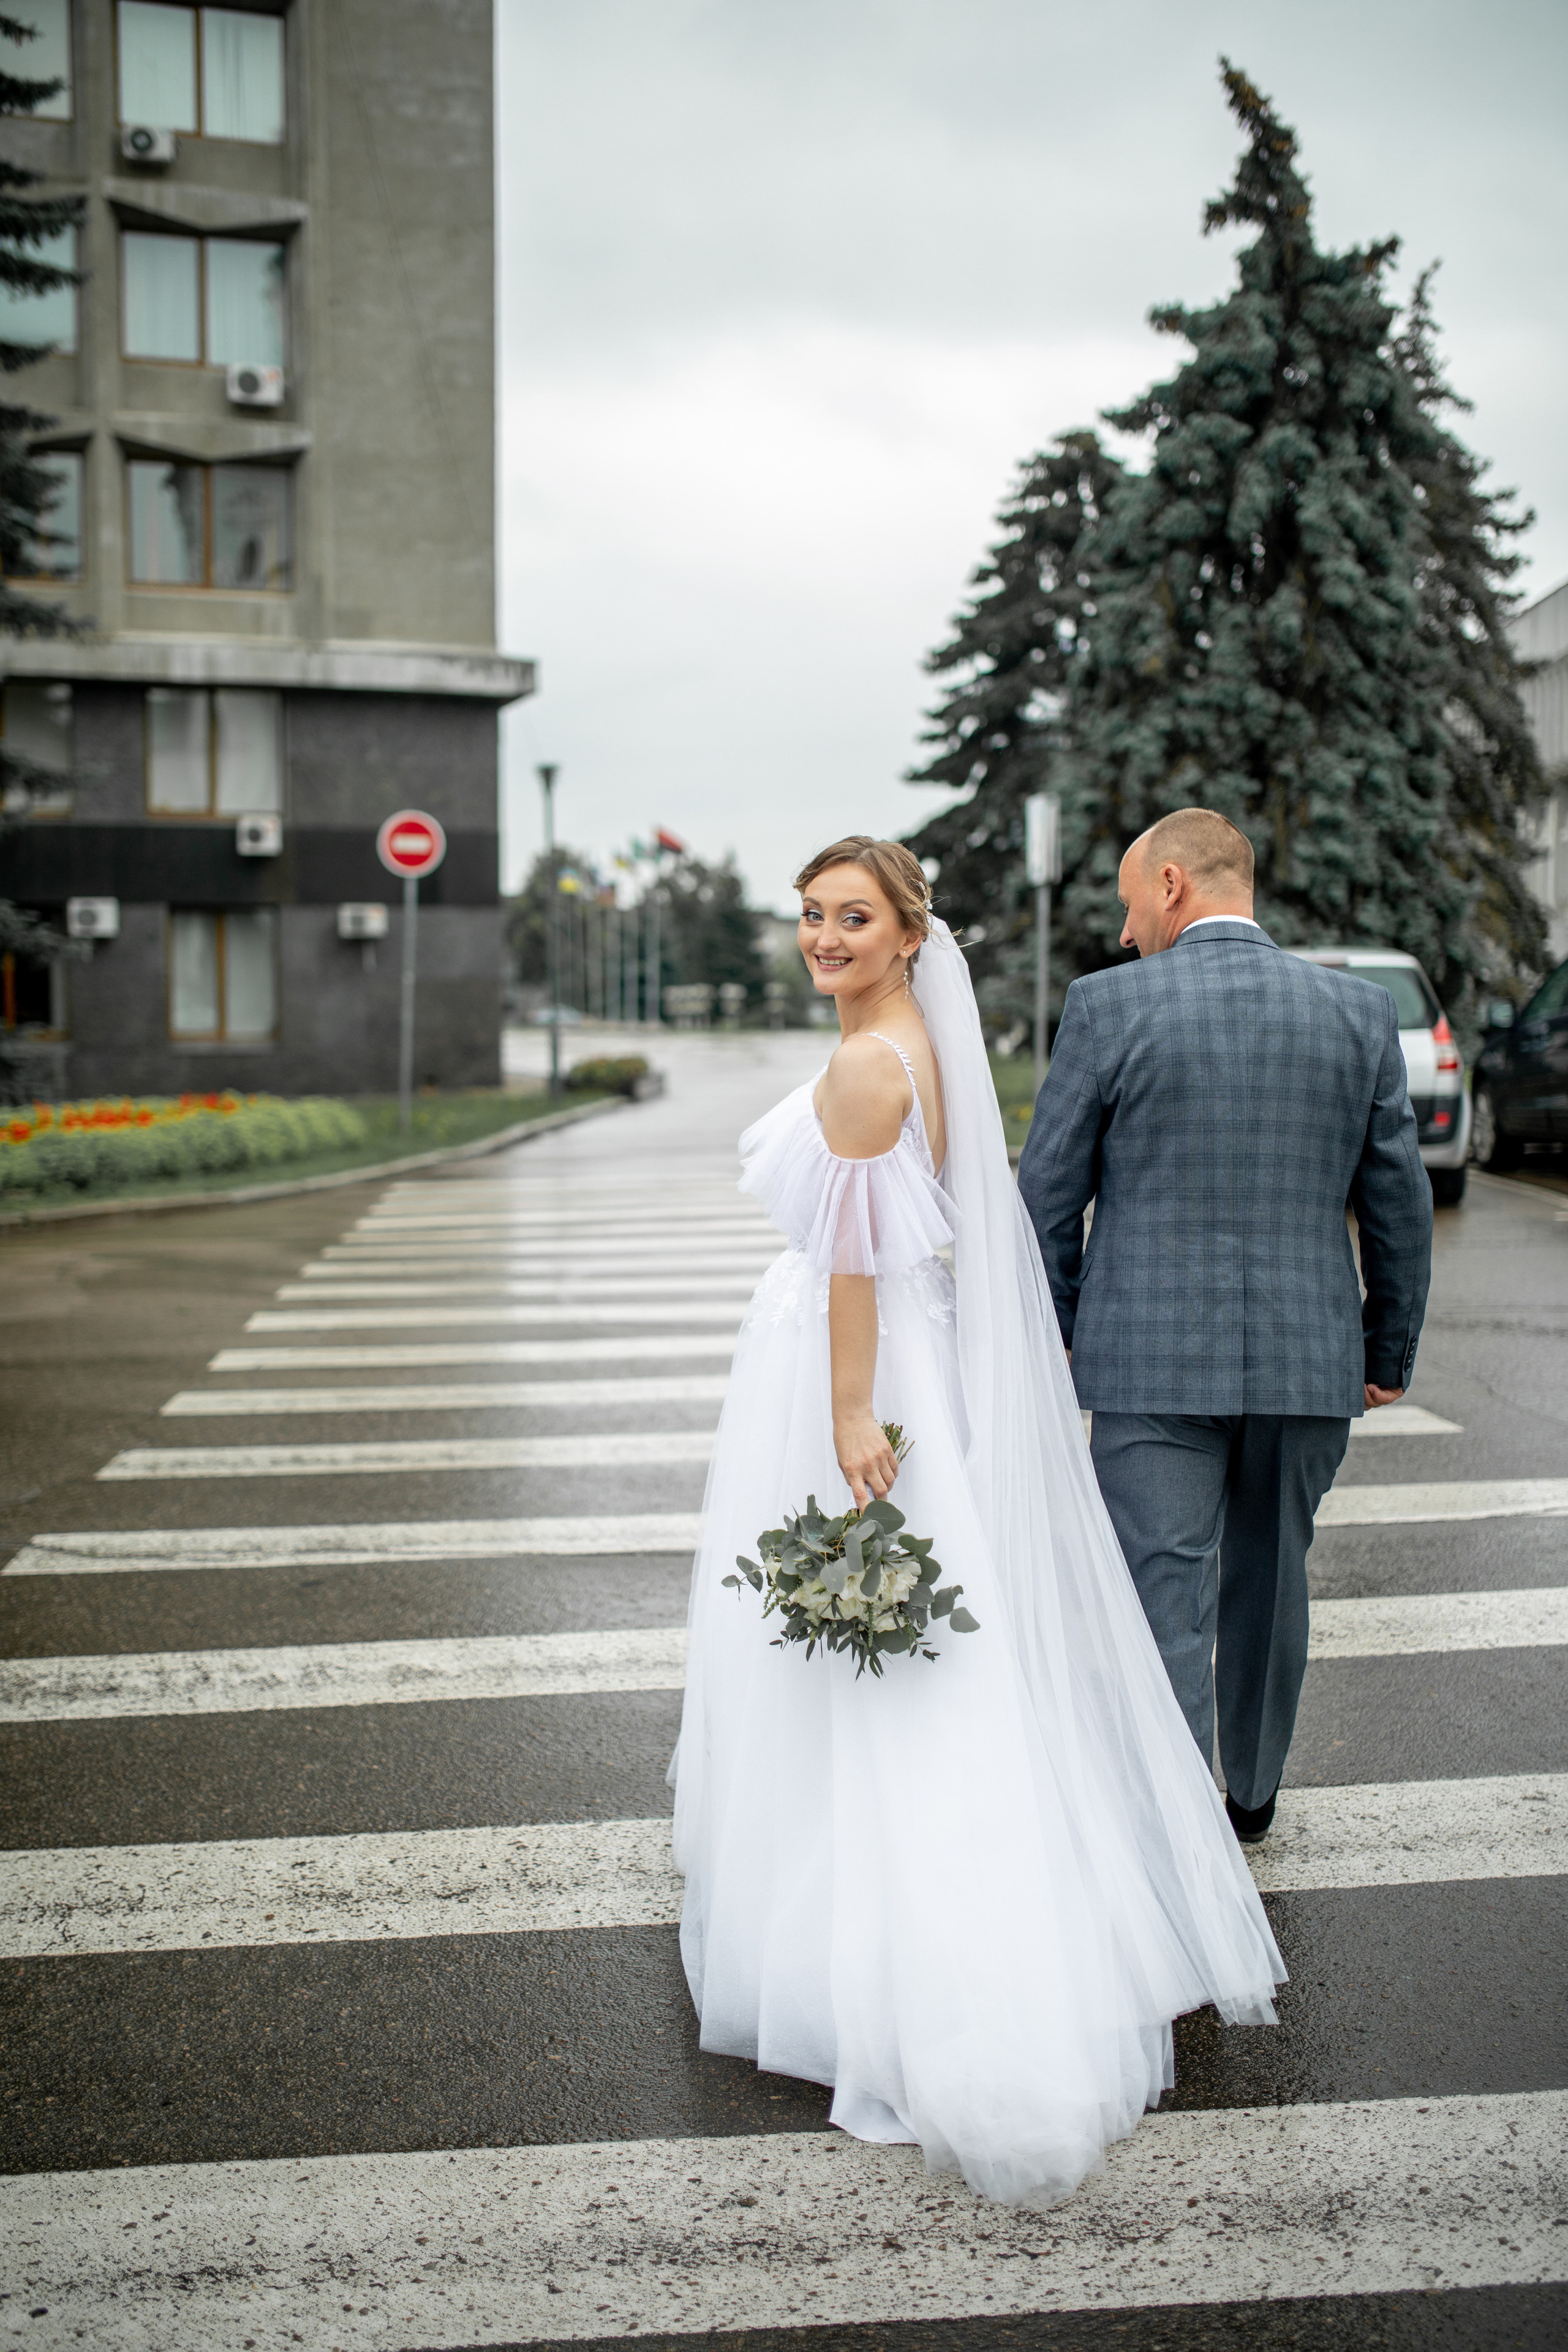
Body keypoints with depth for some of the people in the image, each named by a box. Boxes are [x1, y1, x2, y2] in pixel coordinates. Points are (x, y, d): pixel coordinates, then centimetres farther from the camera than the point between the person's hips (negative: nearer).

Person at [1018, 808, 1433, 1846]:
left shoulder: (1109, 1006, -7)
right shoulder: (1362, 1011, 1)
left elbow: (1049, 1194, -3)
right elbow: (1398, 1202, 6)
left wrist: (1052, 1337, 10)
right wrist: (1390, 1351, 17)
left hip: (1153, 1356, -4)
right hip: (1309, 1359, 4)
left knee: (1164, 1599, 2)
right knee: (1270, 1582, 21)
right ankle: (1254, 1792, 38)